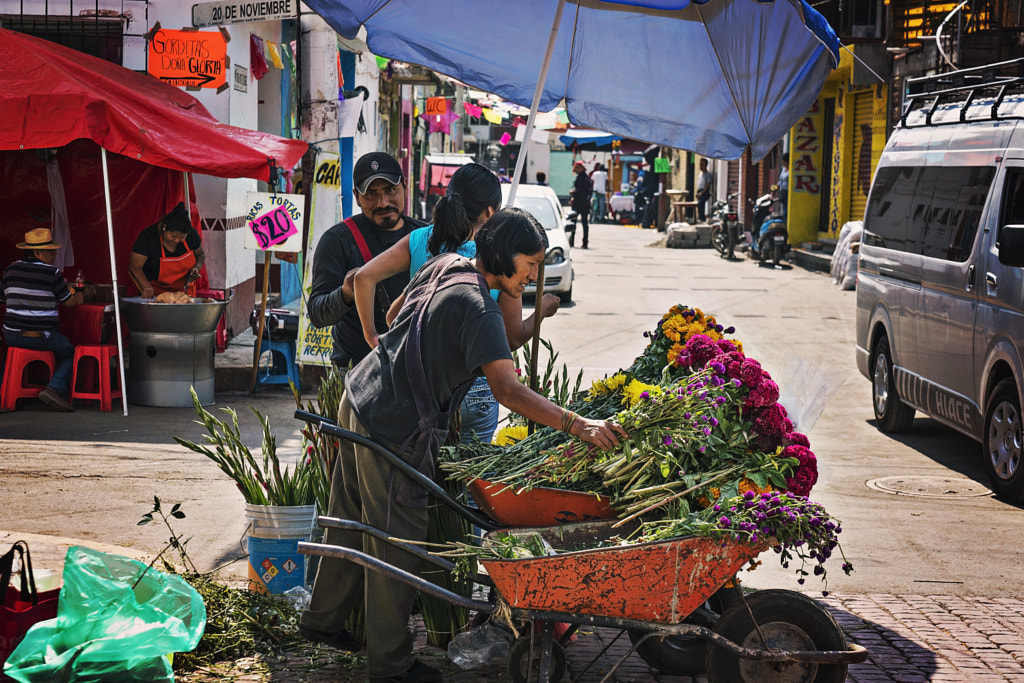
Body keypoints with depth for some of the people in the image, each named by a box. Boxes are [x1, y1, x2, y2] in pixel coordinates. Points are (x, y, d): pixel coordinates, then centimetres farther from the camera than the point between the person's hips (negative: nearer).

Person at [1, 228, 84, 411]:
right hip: (41, 337, -5)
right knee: (70, 354, 16)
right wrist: (80, 297, 23)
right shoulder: (52, 273, -11)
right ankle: (55, 388, -7)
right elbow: (69, 301, 0)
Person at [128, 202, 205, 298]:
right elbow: (134, 267, -19)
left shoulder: (191, 234, -4)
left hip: (185, 292, 0)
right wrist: (147, 288, -34)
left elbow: (200, 254, 16)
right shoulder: (148, 237, -15)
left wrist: (197, 267, -6)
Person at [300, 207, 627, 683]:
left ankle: (323, 618, 39)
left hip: (360, 397, 10)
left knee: (352, 521, 23)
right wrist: (579, 426, -40)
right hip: (394, 428, -10)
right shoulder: (477, 309, -25)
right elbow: (507, 390, -35)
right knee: (395, 541, 1)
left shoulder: (444, 265, 3)